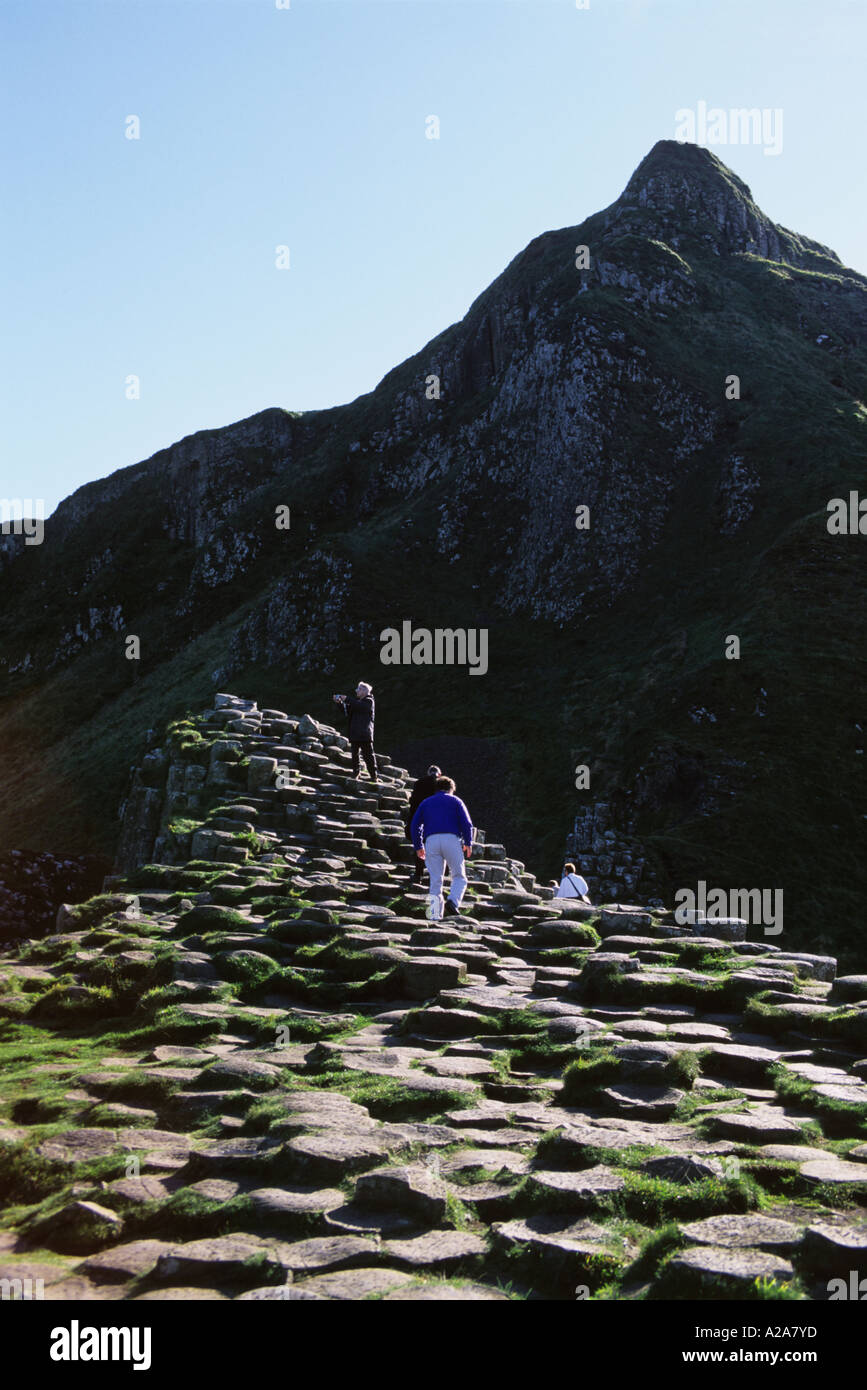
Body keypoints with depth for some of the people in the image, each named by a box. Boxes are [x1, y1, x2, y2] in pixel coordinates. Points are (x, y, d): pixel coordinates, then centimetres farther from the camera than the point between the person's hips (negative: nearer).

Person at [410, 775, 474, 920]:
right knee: (459, 877, 7)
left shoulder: (426, 802, 23)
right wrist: (468, 843, 9)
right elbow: (466, 823, 3)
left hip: (431, 841, 2)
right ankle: (453, 902, -19)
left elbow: (414, 825, 15)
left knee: (435, 881, 6)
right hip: (451, 839, -2)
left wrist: (418, 847, 18)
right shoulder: (455, 801, 16)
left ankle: (435, 914, -4)